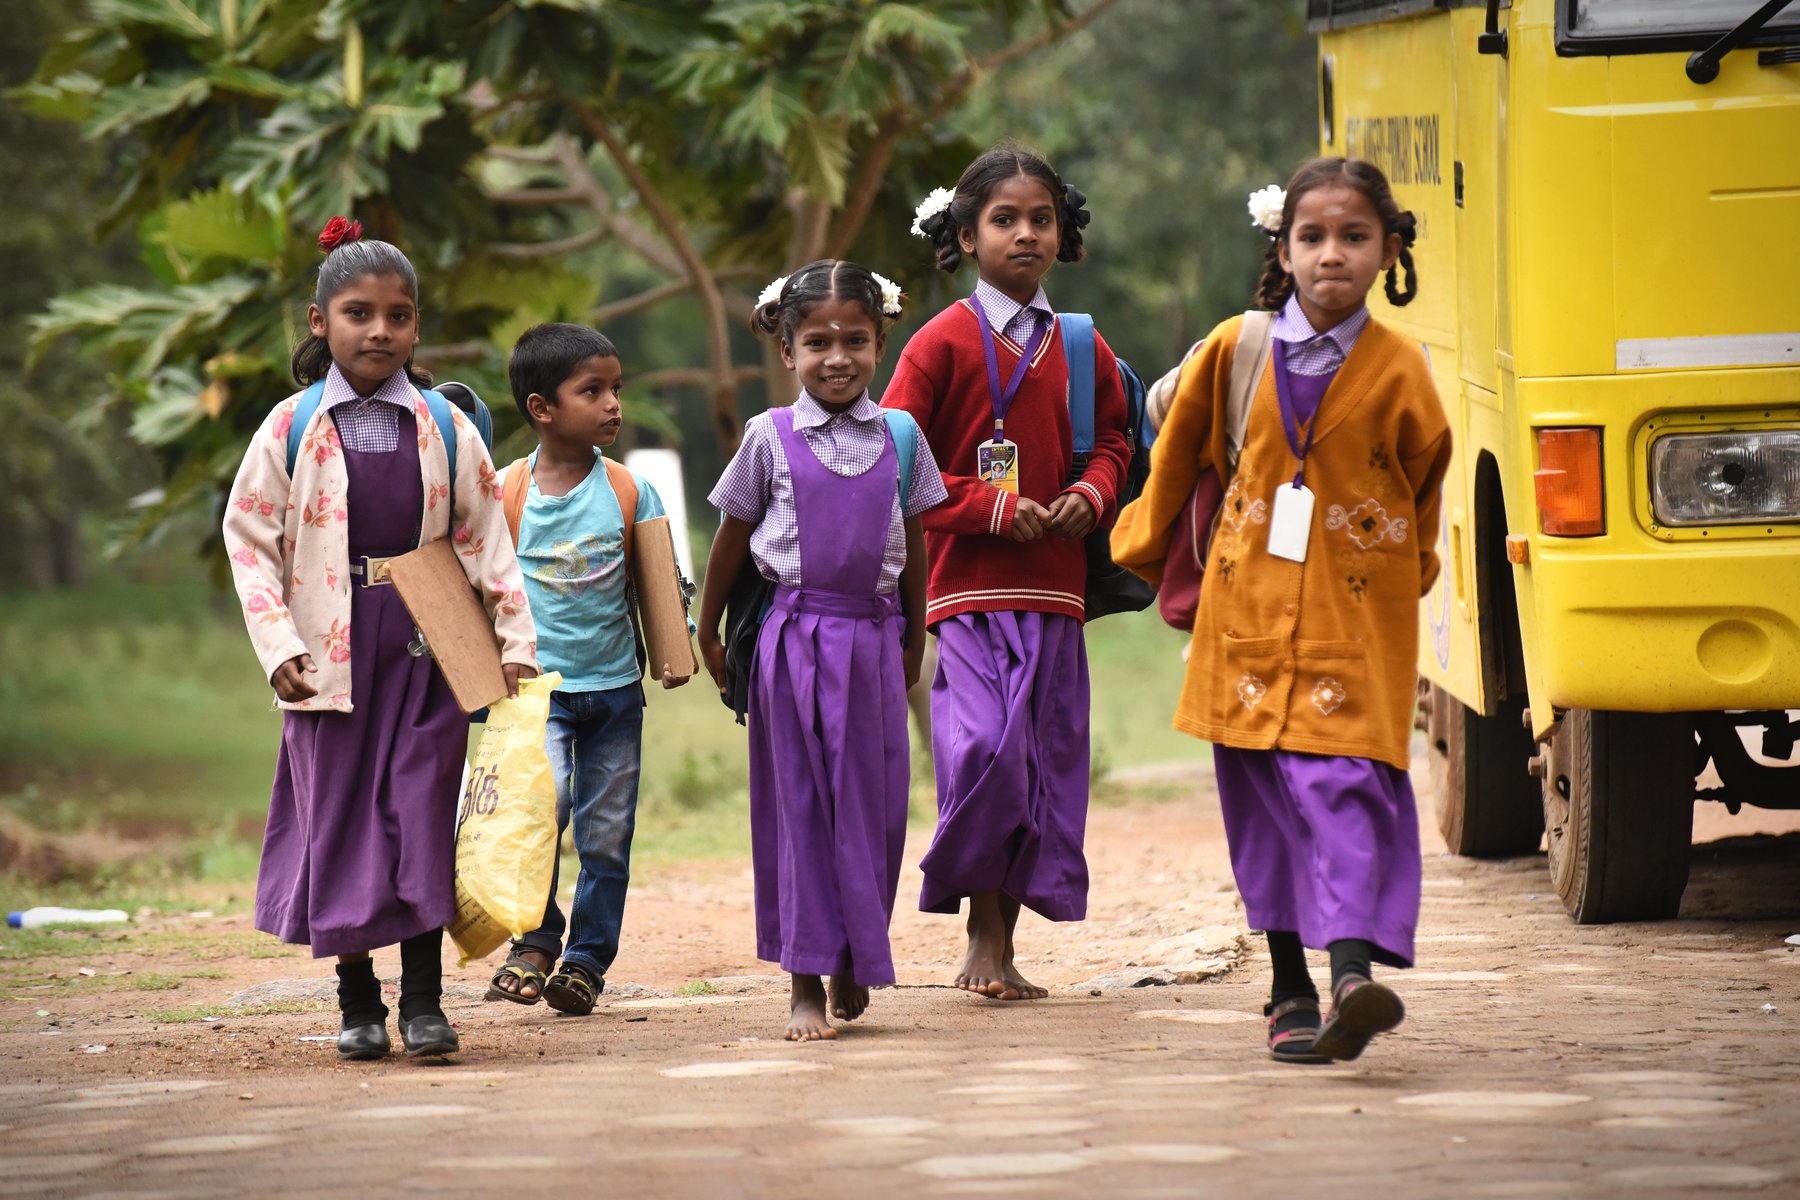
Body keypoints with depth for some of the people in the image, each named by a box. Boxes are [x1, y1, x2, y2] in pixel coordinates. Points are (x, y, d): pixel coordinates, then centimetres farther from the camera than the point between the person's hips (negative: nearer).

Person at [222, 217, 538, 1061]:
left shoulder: (445, 428, 4)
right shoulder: (292, 428, 0)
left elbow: (486, 540, 7)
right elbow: (249, 536, 1)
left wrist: (516, 641, 0)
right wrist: (277, 644, -8)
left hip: (427, 646, 1)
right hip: (330, 654, -1)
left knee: (424, 812, -2)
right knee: (338, 817, 3)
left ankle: (423, 998, 6)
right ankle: (356, 1001, 15)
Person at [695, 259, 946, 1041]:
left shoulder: (899, 438, 5)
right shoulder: (770, 438, -1)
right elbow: (732, 539, 8)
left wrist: (913, 640, 17)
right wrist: (708, 633, 13)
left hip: (873, 639, 2)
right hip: (794, 634, -2)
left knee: (871, 802, 4)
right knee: (800, 806, 1)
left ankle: (854, 962, 22)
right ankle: (805, 982, 5)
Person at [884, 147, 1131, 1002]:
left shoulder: (1083, 352, 11)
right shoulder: (942, 344, -2)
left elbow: (1111, 443, 22)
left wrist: (1090, 494, -1)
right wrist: (990, 507, -12)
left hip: (1053, 589, 5)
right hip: (966, 585, -5)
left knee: (1045, 760, 5)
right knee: (983, 749, -19)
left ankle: (1004, 947, 14)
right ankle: (983, 937, -4)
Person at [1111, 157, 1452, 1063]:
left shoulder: (1397, 370, -4)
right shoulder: (1235, 350, 2)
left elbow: (1423, 481, 12)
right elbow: (1178, 449, 17)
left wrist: (1405, 572, 16)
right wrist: (1147, 545, 26)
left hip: (1356, 615, -3)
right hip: (1250, 607, 3)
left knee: (1349, 784, -16)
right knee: (1262, 793, 5)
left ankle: (1353, 972, -29)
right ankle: (1290, 988, 14)